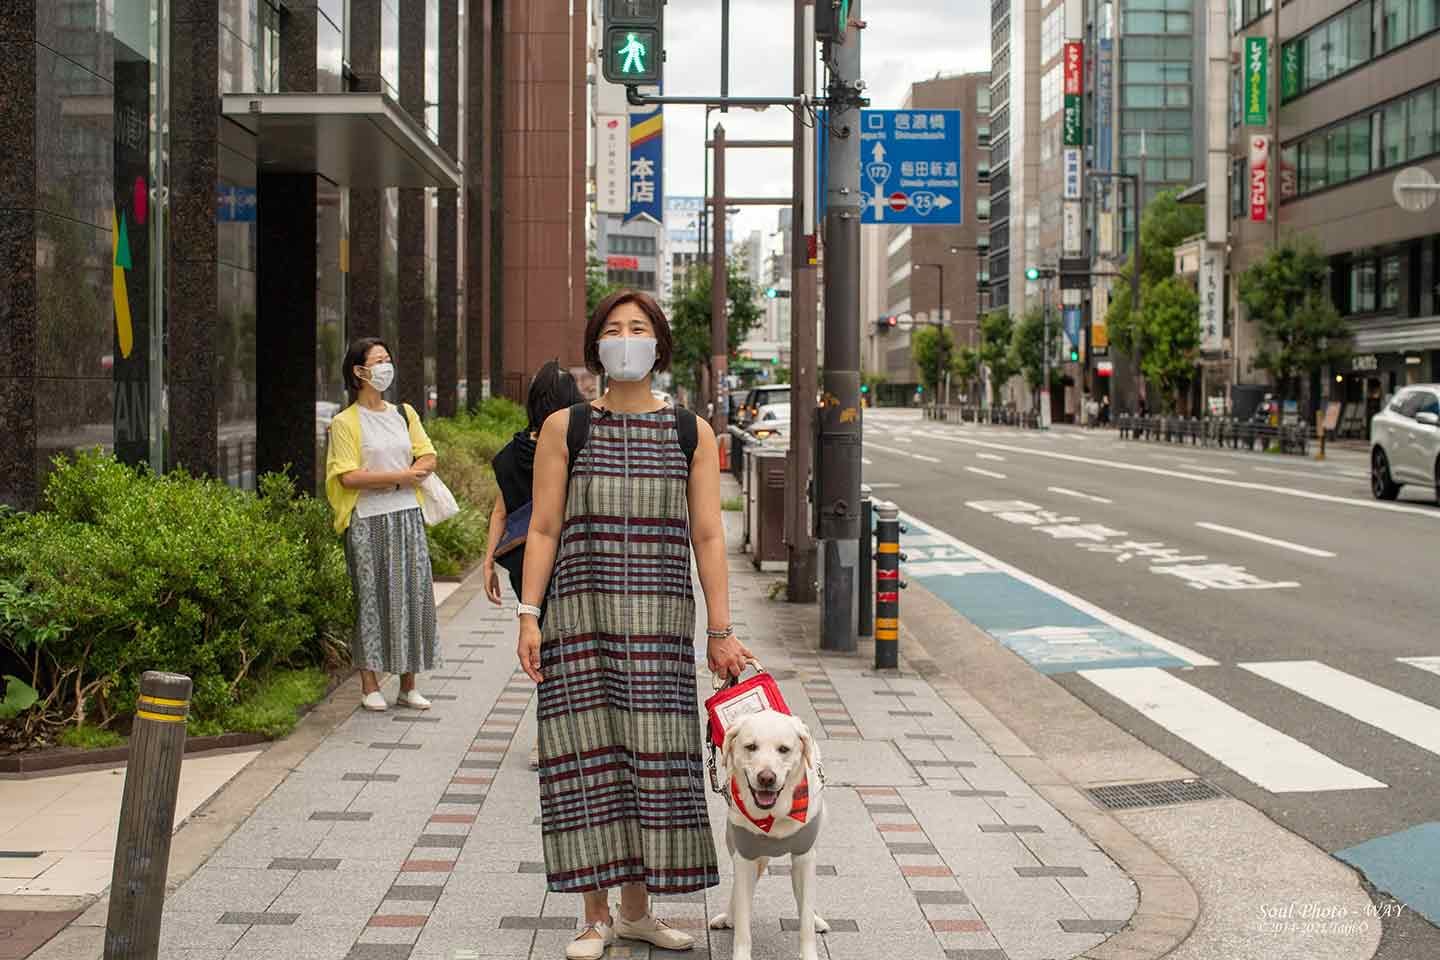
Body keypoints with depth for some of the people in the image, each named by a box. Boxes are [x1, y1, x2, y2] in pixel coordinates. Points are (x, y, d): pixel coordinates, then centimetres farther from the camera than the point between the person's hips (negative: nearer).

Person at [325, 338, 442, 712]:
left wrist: (389, 479, -8)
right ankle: (370, 685, 6)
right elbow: (349, 476, -12)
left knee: (413, 595, 3)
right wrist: (400, 476, -13)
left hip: (407, 517, 5)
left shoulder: (404, 413, 13)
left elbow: (428, 459, 7)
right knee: (371, 597, -1)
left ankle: (408, 685, 10)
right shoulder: (346, 422, -3)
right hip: (368, 522, -5)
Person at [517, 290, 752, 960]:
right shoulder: (564, 427, 4)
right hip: (581, 615, -1)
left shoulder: (690, 432, 6)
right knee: (589, 755, 0)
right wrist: (529, 614, -6)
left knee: (651, 754, 4)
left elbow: (708, 537, 4)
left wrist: (721, 631, 0)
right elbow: (544, 529, 2)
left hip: (661, 622, 1)